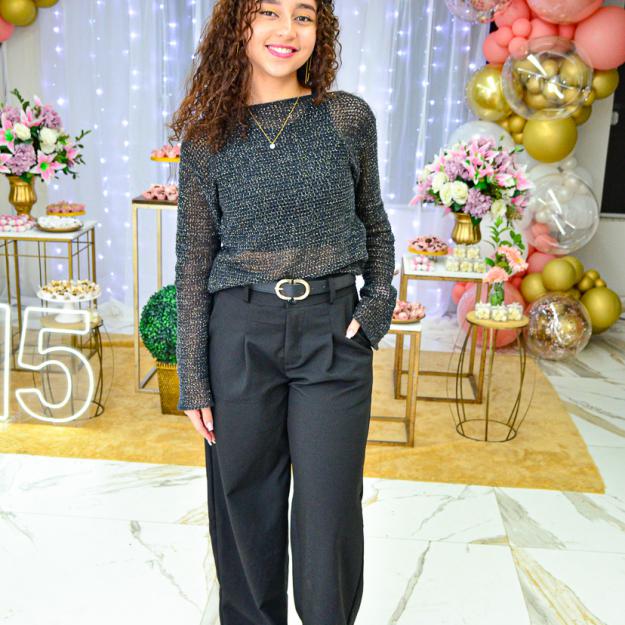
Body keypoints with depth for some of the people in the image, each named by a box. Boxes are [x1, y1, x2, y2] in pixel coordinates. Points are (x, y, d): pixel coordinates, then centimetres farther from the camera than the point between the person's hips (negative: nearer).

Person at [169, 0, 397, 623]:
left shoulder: (350, 118, 2)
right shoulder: (207, 137, 1)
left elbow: (373, 222, 15)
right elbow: (193, 261, 3)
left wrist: (379, 301, 0)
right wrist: (193, 378, 1)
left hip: (333, 335, 0)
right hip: (240, 336, 1)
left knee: (328, 517, 5)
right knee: (246, 507, 12)